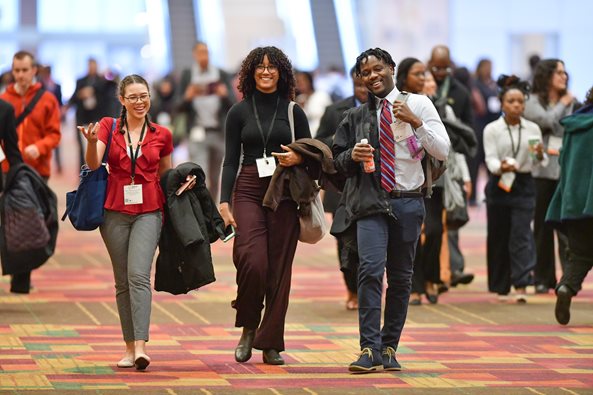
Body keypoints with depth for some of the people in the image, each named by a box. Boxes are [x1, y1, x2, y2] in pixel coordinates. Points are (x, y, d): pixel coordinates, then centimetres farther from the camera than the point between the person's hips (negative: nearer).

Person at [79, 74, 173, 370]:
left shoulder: (161, 135, 6)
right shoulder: (109, 127, 3)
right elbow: (93, 163, -12)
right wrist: (92, 141, -31)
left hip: (148, 211, -1)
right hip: (115, 211, 1)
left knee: (139, 275, -17)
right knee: (122, 281, 6)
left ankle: (140, 346, -23)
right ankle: (129, 347, 13)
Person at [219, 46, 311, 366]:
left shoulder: (293, 112, 8)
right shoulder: (239, 112, 8)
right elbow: (230, 160, 5)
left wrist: (298, 158, -12)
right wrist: (224, 202, -5)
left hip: (284, 195, 1)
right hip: (248, 192, -1)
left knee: (279, 268, -1)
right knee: (252, 262, -17)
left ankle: (270, 342, 7)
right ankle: (248, 328, 6)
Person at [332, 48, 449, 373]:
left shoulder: (417, 104, 4)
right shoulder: (356, 117, 11)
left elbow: (443, 151, -3)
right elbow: (338, 159, 17)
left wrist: (414, 121, -14)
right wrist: (352, 156, -5)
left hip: (408, 202, 0)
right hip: (370, 201, 0)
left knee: (401, 277, 6)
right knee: (371, 269, -17)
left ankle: (389, 348, 17)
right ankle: (370, 350, -18)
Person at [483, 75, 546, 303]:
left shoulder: (533, 129, 5)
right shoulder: (492, 130, 0)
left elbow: (537, 162, 7)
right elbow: (490, 159, -9)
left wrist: (539, 155, -16)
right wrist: (501, 167, -30)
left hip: (523, 184, 0)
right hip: (499, 185, 0)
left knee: (521, 235, -12)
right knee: (499, 238, 5)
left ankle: (521, 286, -18)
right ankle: (501, 287, 18)